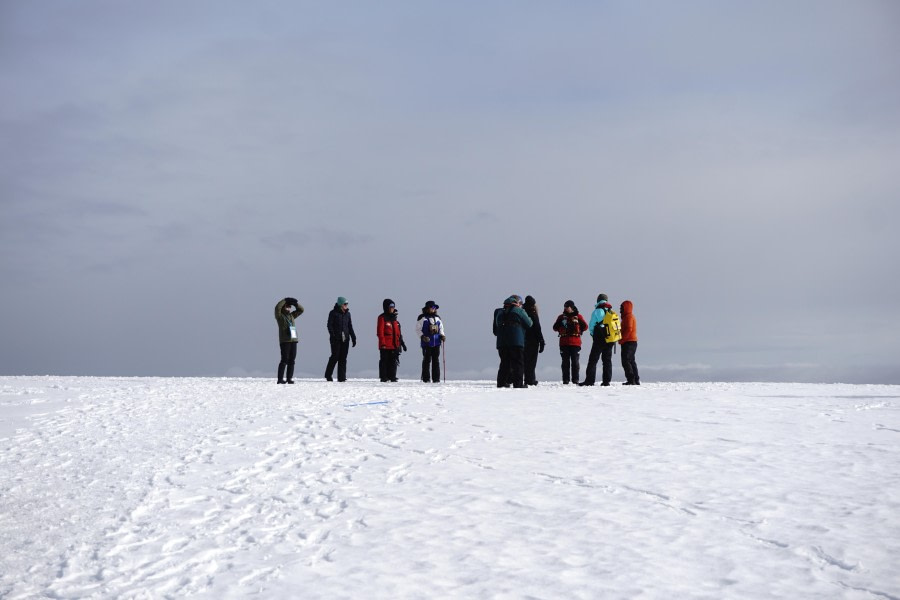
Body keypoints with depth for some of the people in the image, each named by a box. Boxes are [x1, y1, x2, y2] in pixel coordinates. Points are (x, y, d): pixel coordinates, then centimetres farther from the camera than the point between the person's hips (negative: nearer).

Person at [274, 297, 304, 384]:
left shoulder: (291, 315, 20)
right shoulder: (280, 316, 2)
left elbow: (301, 310, 23)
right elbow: (277, 307, -16)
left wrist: (295, 303, 10)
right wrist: (285, 300, -8)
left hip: (293, 340, 6)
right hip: (285, 341, -6)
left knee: (291, 360, 4)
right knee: (284, 360, -10)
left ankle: (290, 378, 8)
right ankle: (280, 379, -8)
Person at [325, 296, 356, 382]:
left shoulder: (347, 314, 14)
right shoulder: (333, 313, -2)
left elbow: (350, 327, 17)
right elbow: (329, 325, -6)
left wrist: (353, 338, 11)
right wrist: (333, 335, -18)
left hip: (345, 339, 5)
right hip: (336, 339, -5)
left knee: (343, 358, 2)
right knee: (335, 356, -7)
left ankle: (341, 377, 4)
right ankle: (328, 375, 9)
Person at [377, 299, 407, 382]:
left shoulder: (394, 318, 17)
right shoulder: (382, 318, -5)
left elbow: (398, 332, 21)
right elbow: (380, 331, -10)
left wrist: (401, 342, 18)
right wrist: (382, 343, -17)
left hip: (394, 345, 7)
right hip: (385, 345, -7)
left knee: (393, 361, 7)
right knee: (384, 361, -2)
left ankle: (392, 377, 12)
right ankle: (384, 377, 2)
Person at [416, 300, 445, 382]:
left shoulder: (438, 318, 14)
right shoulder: (422, 318, -2)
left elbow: (441, 328, 23)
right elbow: (418, 329, -1)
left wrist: (442, 335, 5)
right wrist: (422, 336, -15)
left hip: (436, 342, 4)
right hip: (426, 343, -4)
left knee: (436, 360, 4)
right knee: (427, 360, -3)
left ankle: (436, 379, 8)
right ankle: (426, 378, 2)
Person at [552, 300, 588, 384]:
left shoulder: (578, 316, 5)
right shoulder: (561, 317, 10)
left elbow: (585, 327, 6)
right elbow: (555, 328, 8)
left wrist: (578, 331, -6)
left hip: (575, 343, -2)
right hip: (564, 342, 2)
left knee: (575, 361, -1)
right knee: (565, 361, 2)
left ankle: (575, 379, 4)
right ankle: (565, 379, 5)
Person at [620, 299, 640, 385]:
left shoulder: (628, 317, -11)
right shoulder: (628, 316, 22)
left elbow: (628, 330, -21)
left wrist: (621, 340, -18)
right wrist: (622, 340, 15)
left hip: (628, 343, -11)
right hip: (632, 342, 11)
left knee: (626, 362, -12)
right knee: (631, 361, 13)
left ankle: (631, 380, -16)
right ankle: (636, 380, 14)